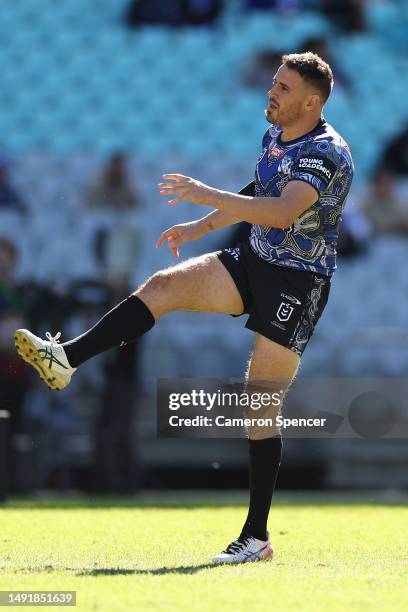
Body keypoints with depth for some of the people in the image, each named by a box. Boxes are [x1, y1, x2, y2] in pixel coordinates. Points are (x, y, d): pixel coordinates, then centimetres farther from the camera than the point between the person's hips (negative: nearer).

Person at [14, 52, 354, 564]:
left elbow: (283, 212, -37)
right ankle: (67, 358, -17)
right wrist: (202, 227, 21)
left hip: (298, 284, -8)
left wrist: (206, 195, -38)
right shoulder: (274, 135, 7)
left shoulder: (327, 153, -21)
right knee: (163, 286, -12)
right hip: (254, 262, 8)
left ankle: (256, 537, -3)